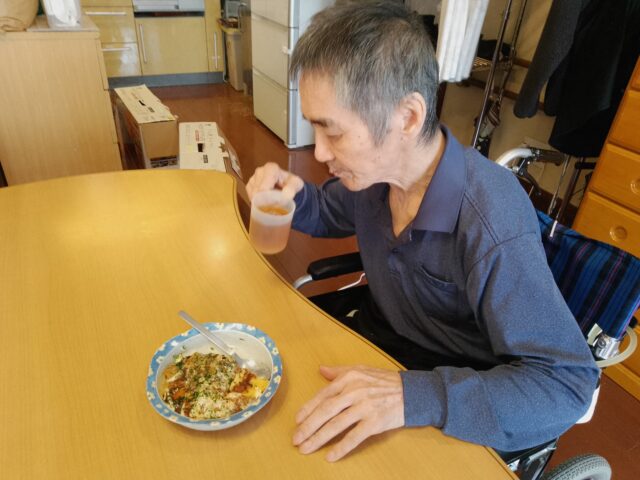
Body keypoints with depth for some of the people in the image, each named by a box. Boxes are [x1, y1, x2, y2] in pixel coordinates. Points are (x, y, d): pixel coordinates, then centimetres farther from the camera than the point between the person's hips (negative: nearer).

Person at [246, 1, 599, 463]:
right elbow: (331, 213, 9)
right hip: (373, 342, 6)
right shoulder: (375, 165, -13)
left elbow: (569, 385, -29)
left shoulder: (492, 223, -33)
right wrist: (293, 195, -14)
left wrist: (414, 396, -42)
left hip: (450, 410, -5)